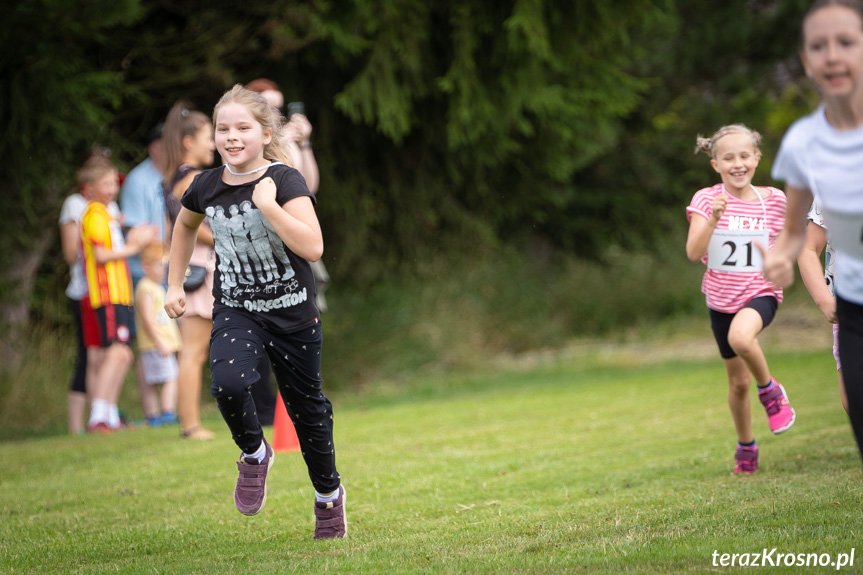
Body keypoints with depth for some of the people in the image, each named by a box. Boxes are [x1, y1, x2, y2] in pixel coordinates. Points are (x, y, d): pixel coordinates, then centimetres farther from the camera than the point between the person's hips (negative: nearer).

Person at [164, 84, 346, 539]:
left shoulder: (284, 181, -15)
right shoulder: (207, 187, -2)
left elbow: (312, 247, -27)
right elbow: (185, 227, 22)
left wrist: (268, 205, -31)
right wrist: (174, 286, 18)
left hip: (292, 314, -2)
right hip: (235, 311, 2)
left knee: (306, 407, 11)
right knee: (228, 382, -27)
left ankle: (329, 495, 35)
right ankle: (253, 454, 3)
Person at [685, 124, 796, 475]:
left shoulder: (772, 200, -3)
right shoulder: (705, 200, -8)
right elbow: (694, 253, -20)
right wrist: (712, 219, -32)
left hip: (761, 292, -2)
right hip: (722, 298, 2)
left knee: (741, 337, -35)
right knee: (738, 381, 11)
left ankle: (769, 390, -8)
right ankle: (746, 446, 34)